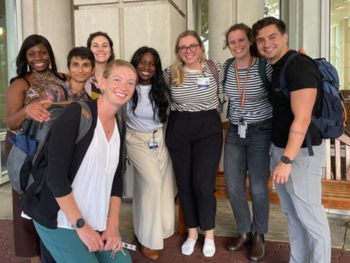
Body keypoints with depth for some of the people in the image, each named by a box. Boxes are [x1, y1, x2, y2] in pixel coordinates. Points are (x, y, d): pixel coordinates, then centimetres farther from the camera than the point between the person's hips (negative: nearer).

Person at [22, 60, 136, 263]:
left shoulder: (120, 125, 4)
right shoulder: (76, 114, -18)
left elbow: (116, 177, 5)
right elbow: (55, 175, -21)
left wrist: (113, 225, -4)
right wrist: (80, 225, -18)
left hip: (98, 220, 7)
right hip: (60, 219, -6)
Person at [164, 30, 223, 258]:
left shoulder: (216, 69, -2)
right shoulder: (170, 73, 2)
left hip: (208, 129, -2)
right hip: (178, 130, 2)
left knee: (203, 184, -3)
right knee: (185, 183, 9)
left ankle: (209, 235, 19)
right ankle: (192, 233, 27)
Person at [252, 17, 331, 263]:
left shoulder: (299, 66, -17)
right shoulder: (274, 67, 11)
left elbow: (302, 118, -23)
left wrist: (287, 160, -23)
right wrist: (280, 155, 12)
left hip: (301, 152, -9)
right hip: (280, 148, 9)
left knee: (310, 217, 2)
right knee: (292, 213, 19)